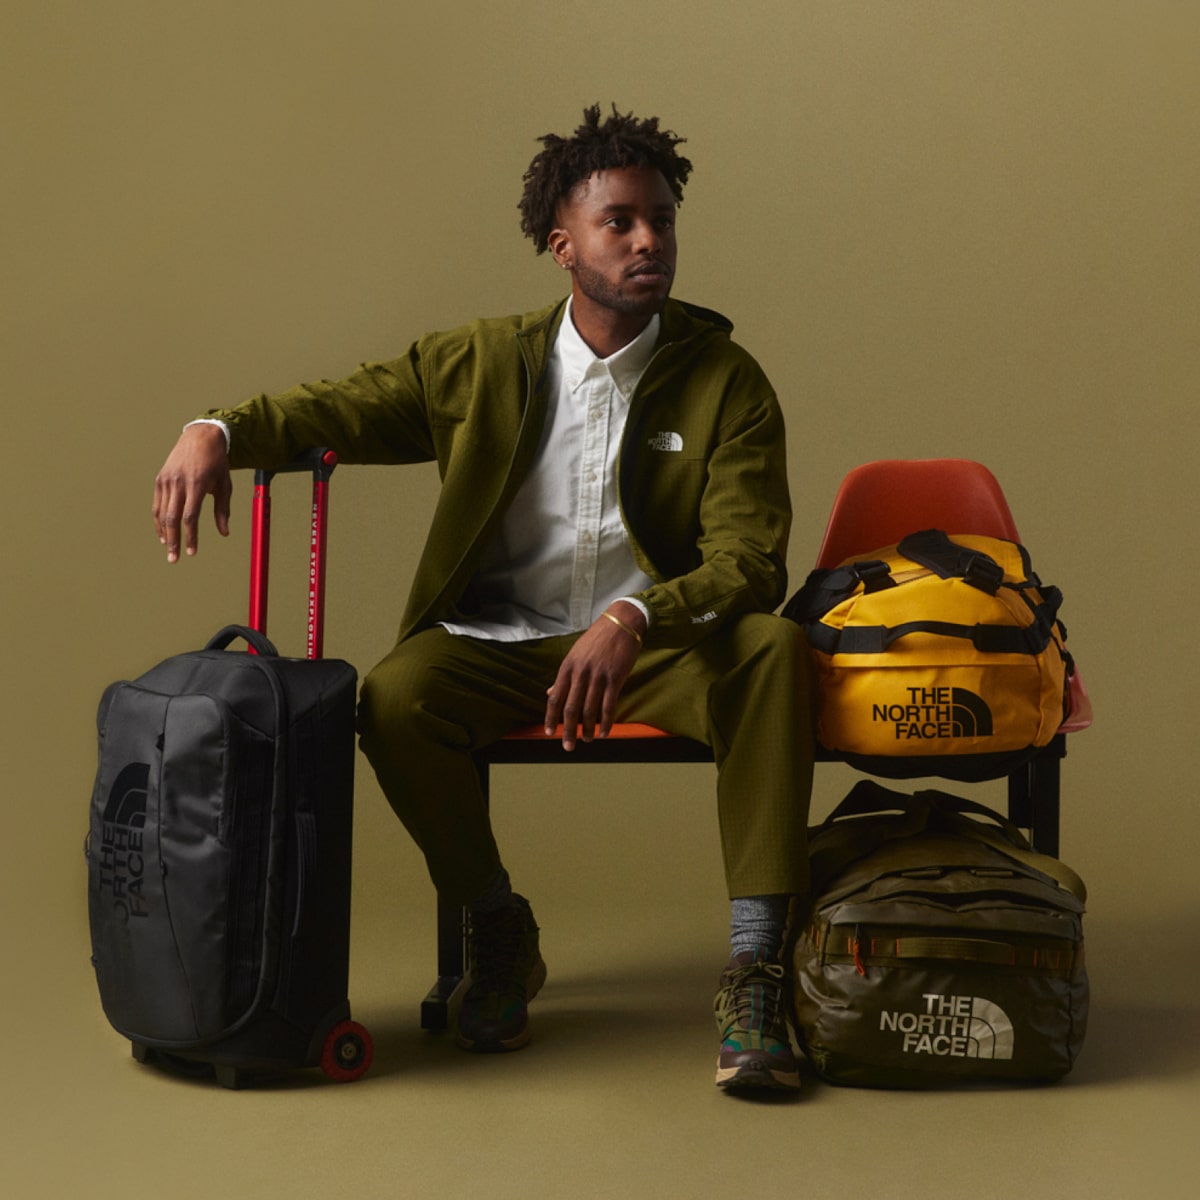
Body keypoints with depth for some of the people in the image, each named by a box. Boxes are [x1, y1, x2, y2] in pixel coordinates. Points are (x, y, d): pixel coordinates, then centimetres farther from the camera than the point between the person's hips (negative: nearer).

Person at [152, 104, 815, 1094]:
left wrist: (632, 621, -32)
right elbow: (339, 409, 8)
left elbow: (749, 562, -12)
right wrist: (218, 432, -15)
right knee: (395, 697, -30)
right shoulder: (483, 364, 4)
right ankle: (498, 929, -4)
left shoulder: (726, 382, -2)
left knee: (774, 648, -32)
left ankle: (753, 970, -28)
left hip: (658, 646, -1)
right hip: (501, 645, 1)